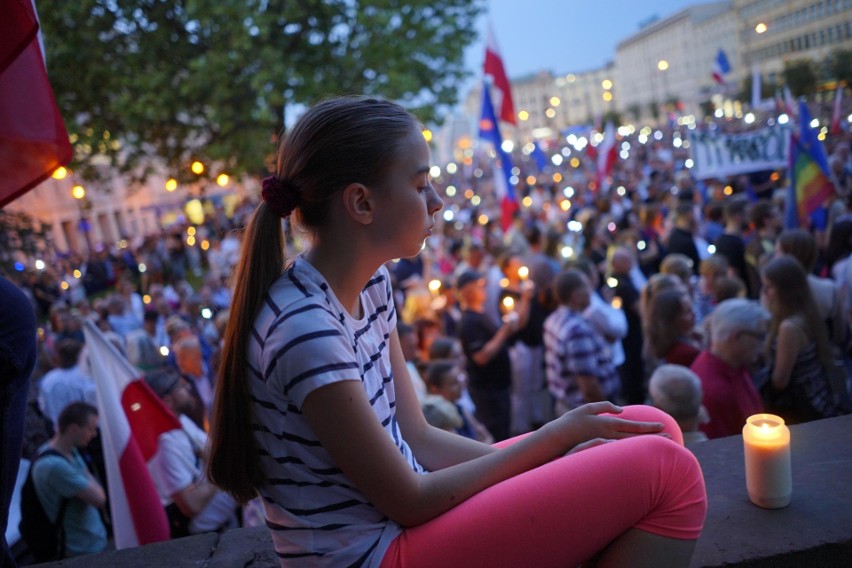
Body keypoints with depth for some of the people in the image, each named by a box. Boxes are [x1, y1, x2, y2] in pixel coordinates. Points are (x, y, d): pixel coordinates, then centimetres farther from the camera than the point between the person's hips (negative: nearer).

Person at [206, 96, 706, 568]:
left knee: (652, 430, 6)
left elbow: (417, 438, 4)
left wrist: (555, 453, -5)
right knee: (668, 470, -13)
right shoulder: (305, 329, -25)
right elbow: (409, 502, -18)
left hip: (403, 508, 8)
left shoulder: (372, 285, 3)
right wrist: (555, 436, -10)